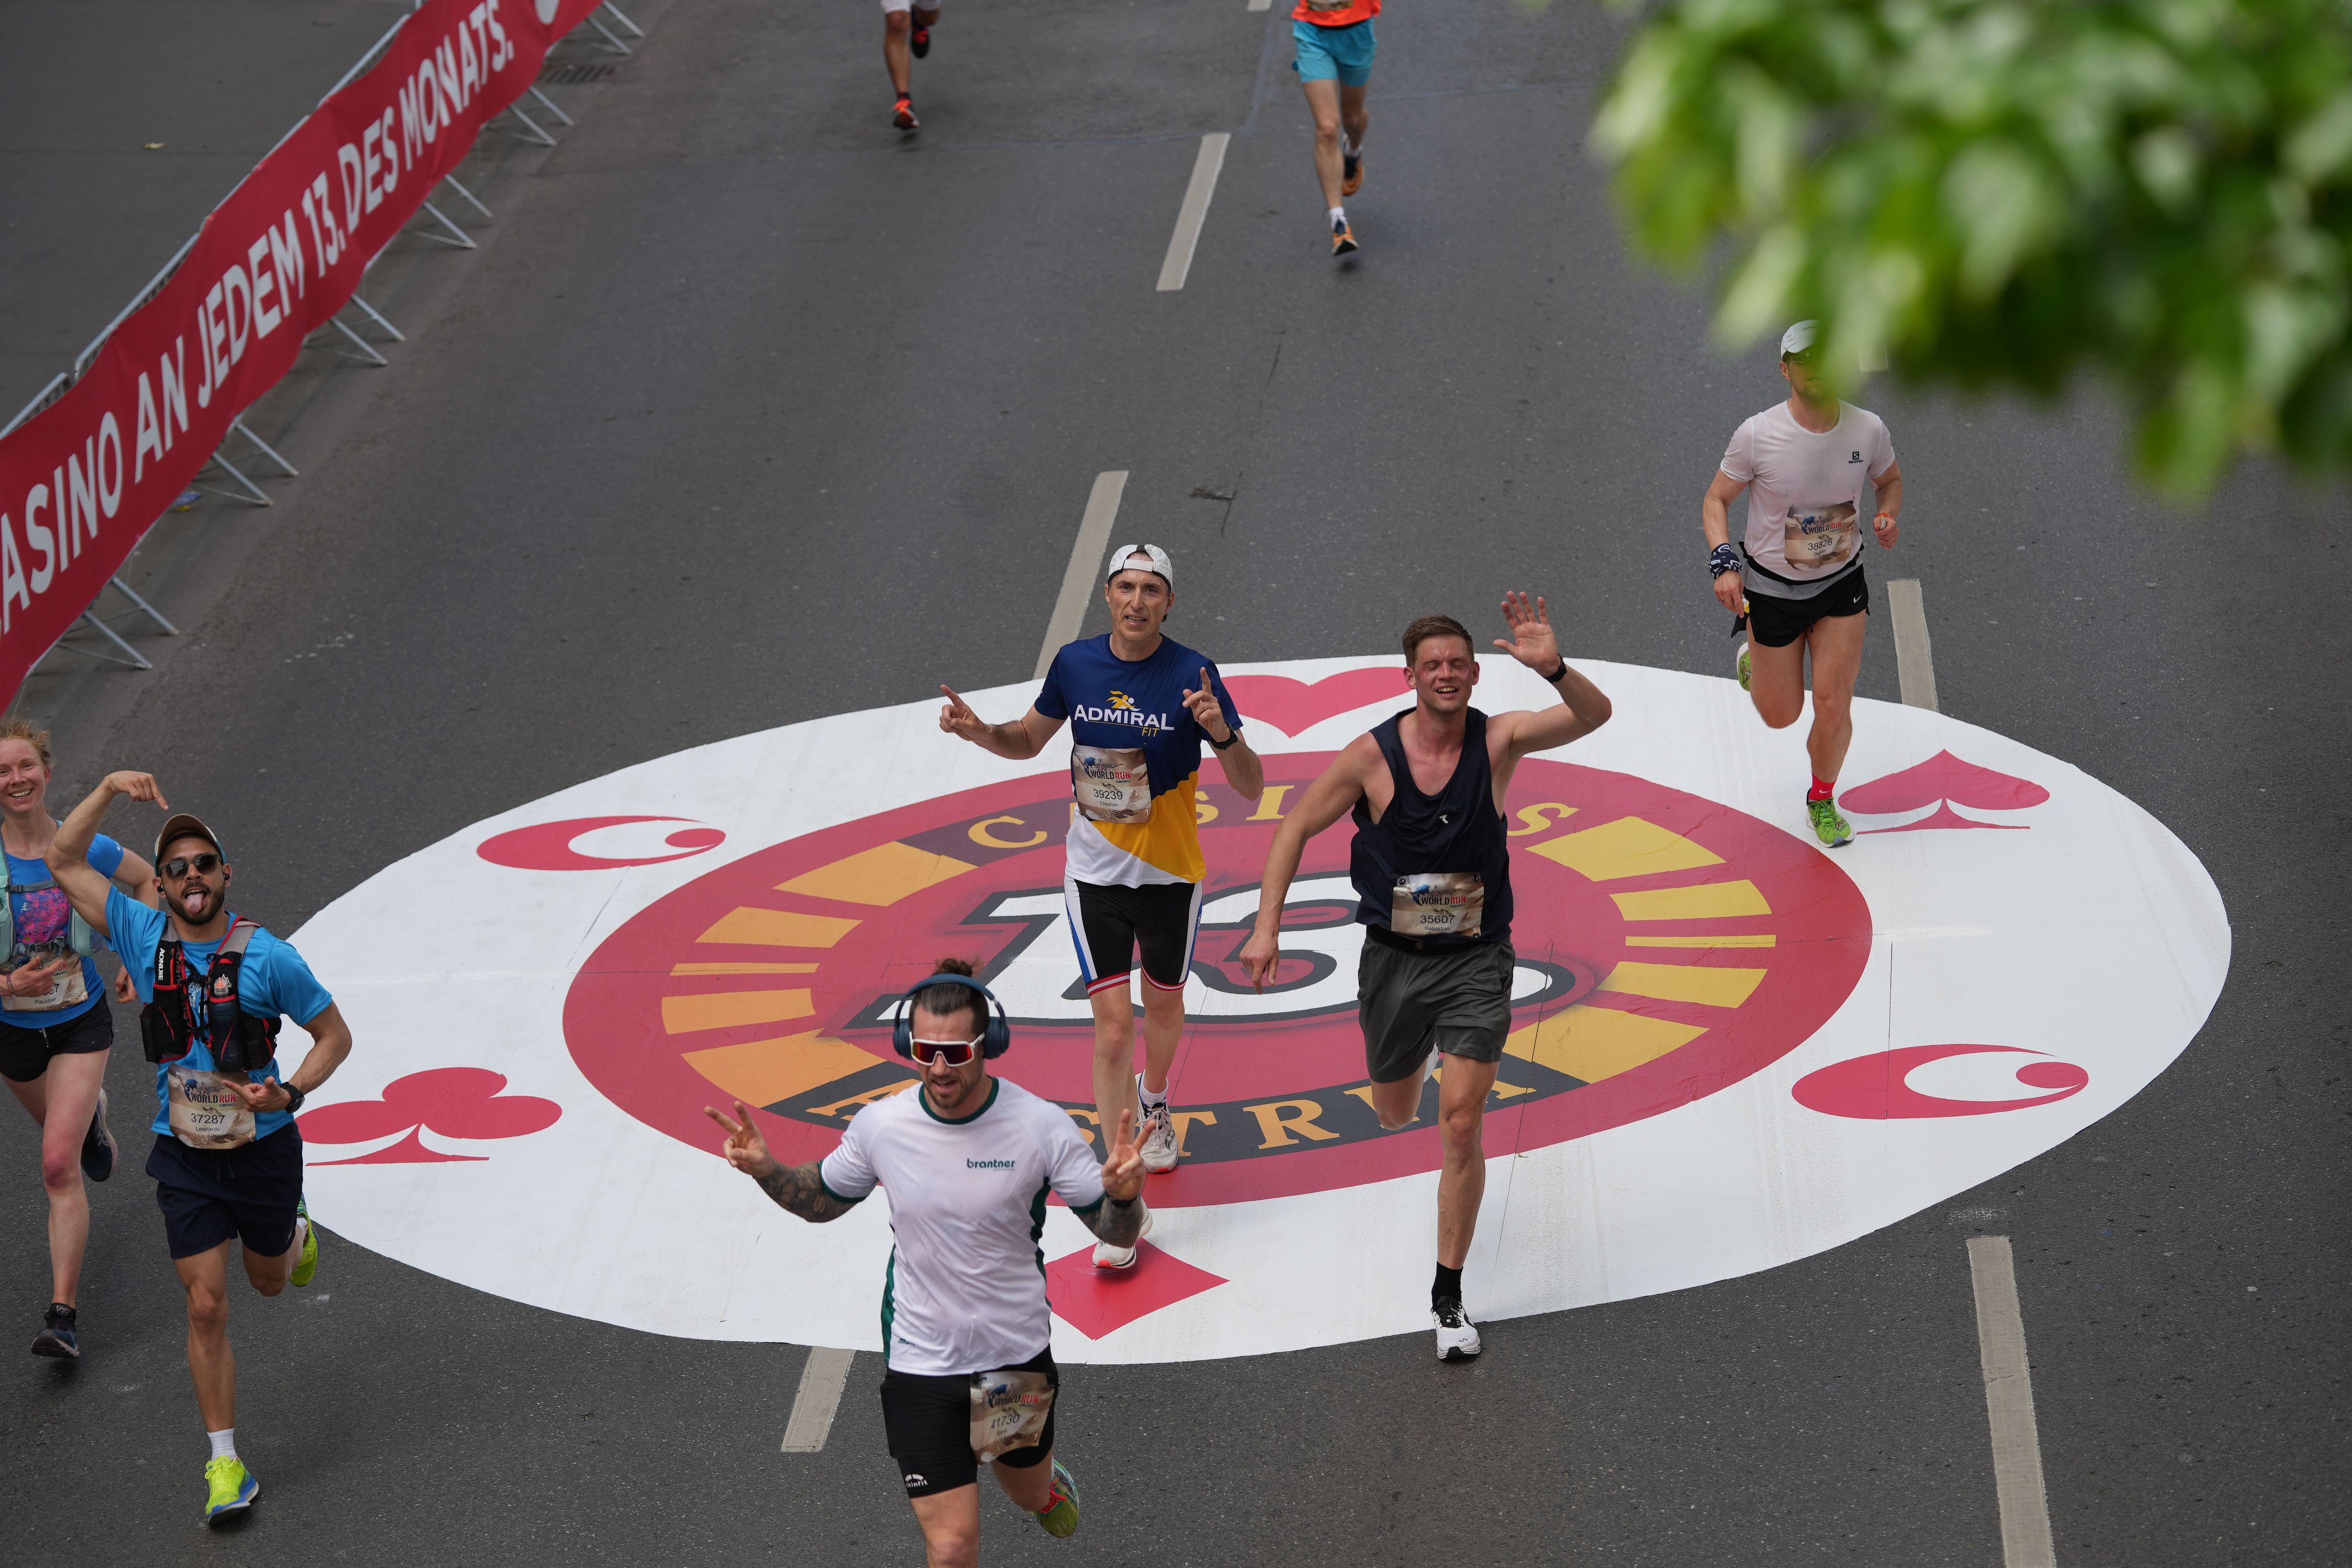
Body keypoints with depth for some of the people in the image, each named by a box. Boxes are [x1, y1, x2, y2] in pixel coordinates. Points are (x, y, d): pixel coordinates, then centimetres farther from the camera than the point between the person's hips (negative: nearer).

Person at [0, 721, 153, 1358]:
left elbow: (147, 881, 8)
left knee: (60, 1166, -14)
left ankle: (64, 1314, -11)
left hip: (80, 1022, -2)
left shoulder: (84, 848, -14)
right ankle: (93, 1116, 70)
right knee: (63, 1124, 30)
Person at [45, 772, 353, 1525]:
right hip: (185, 1156, 1)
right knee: (206, 1306, -4)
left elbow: (334, 1035, -5)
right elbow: (63, 862, 1)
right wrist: (109, 790, -10)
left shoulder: (267, 957, -15)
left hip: (263, 1147, -1)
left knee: (269, 1281, 21)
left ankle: (295, 1233, 59)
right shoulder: (144, 935, -6)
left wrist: (289, 1093, -21)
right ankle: (225, 1463, 3)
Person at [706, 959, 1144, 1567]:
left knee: (1028, 1489, 27)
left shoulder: (1040, 1126, -18)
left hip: (1018, 1355, 1)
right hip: (922, 1364, -1)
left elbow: (1116, 1232, -10)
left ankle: (1045, 1480, 65)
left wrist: (1122, 1196, -34)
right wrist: (767, 1171, -14)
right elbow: (821, 1201, 7)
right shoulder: (881, 1125, -13)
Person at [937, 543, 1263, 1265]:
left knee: (1163, 1007, 21)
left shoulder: (1193, 674, -15)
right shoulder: (1075, 663, -6)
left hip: (1171, 873, 0)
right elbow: (1029, 740, 12)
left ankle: (1154, 1103, 55)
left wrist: (1222, 733, -34)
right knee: (1113, 1027, -8)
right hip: (1095, 873, 0)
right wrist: (979, 731, -9)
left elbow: (1251, 789, -14)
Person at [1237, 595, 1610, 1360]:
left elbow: (1595, 715, -26)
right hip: (1394, 956, 2)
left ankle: (1449, 1296, 0)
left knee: (1461, 1125, -11)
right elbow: (1296, 829, 0)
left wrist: (1553, 668, -46)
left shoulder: (1498, 741, -11)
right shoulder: (1372, 756, -11)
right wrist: (1268, 926, -7)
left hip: (1477, 959, -1)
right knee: (1395, 1112, 20)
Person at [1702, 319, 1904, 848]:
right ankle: (1752, 660, 45)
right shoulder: (1757, 435, -20)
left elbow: (1890, 480, 9)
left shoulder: (1867, 429, -13)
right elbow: (1716, 500, -8)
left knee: (1834, 705, -4)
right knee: (1781, 716, 9)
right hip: (1772, 588, -1)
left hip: (1842, 585, 1)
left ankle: (1822, 800, 25)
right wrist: (1724, 564, -22)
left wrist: (1888, 516, -13)